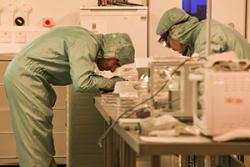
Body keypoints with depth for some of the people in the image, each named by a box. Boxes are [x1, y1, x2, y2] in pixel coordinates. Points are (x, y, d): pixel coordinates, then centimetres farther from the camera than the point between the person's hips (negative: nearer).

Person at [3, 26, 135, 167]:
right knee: (36, 135, -7)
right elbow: (82, 83, -30)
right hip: (24, 77, -10)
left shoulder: (89, 38, 9)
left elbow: (81, 75, 13)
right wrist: (111, 83, -17)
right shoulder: (86, 44, -21)